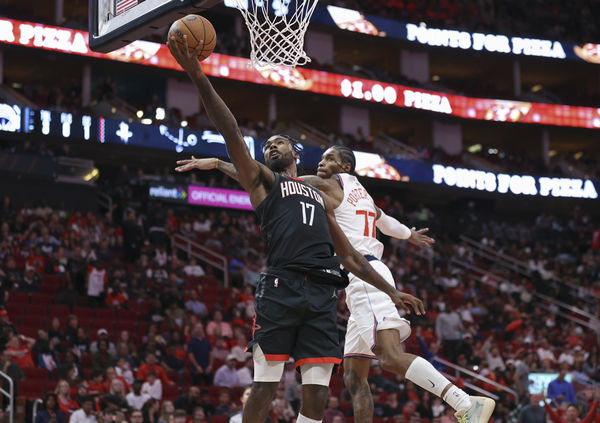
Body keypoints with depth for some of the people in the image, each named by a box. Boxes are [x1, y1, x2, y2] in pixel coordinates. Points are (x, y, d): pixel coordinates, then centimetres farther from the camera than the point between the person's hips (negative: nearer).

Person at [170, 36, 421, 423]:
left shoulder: (322, 198, 32)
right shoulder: (261, 180, 19)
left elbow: (350, 255, 33)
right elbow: (232, 134, 5)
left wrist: (392, 292, 29)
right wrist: (200, 78, -7)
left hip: (322, 293, 4)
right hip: (282, 287, -4)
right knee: (264, 391, -9)